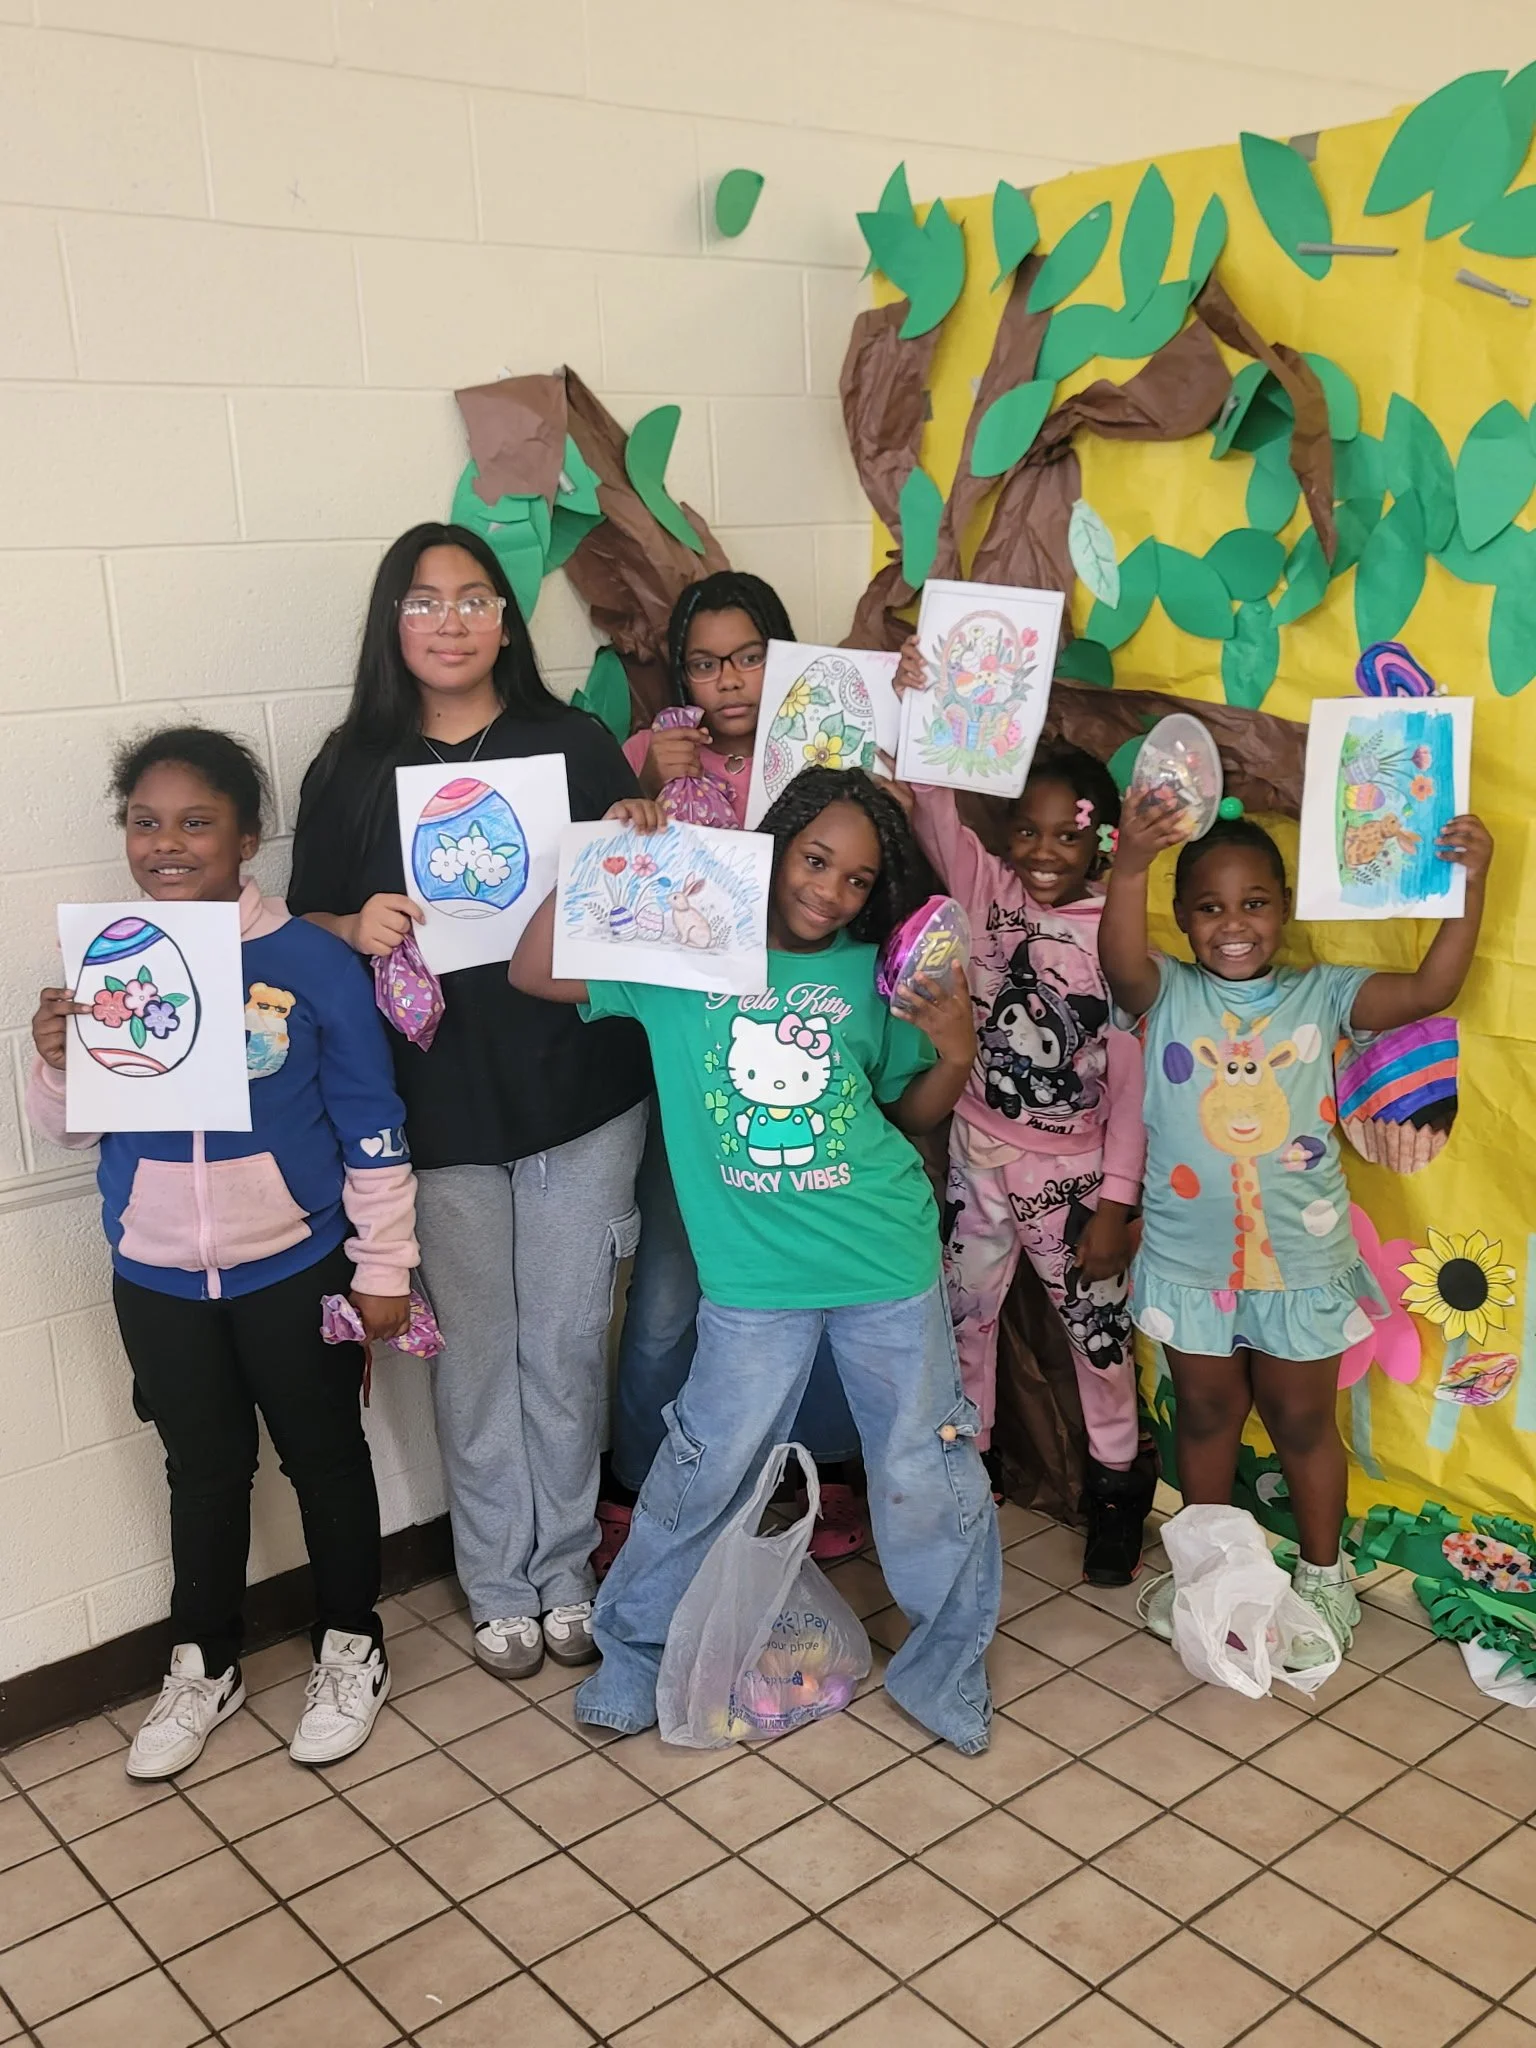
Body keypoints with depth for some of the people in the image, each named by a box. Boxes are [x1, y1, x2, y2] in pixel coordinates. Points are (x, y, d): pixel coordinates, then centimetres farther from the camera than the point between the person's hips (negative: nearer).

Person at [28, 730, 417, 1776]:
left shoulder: (311, 962, -15)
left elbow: (372, 1129, -10)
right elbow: (74, 1127, 5)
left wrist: (384, 1267, -7)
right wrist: (54, 1062, -16)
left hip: (293, 1270, -3)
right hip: (158, 1281, 3)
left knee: (325, 1455, 15)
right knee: (203, 1469, 19)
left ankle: (352, 1648, 36)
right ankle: (204, 1667, 39)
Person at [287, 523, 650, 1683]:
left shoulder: (575, 745, 3)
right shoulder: (352, 771, 4)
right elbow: (307, 925, 7)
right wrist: (358, 929, -14)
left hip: (581, 1093, 0)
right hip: (439, 1107, 0)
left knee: (567, 1344, 9)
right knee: (476, 1352, 10)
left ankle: (566, 1572, 29)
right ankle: (499, 1586, 28)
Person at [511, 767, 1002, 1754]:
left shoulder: (871, 975, 2)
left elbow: (911, 1113, 12)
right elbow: (535, 971, -6)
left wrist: (957, 1053, -8)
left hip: (890, 1266, 2)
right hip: (753, 1279, -1)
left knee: (927, 1472, 12)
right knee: (704, 1475, 9)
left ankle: (947, 1666, 35)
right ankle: (635, 1653, 33)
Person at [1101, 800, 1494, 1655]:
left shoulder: (1321, 996, -5)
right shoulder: (1167, 995, -10)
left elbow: (1429, 990, -17)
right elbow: (1120, 960, -32)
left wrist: (1469, 885, -30)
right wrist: (1131, 864, -50)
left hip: (1301, 1258, 0)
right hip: (1192, 1258, 0)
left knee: (1303, 1420, 17)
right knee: (1207, 1414, 20)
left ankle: (1323, 1574, 38)